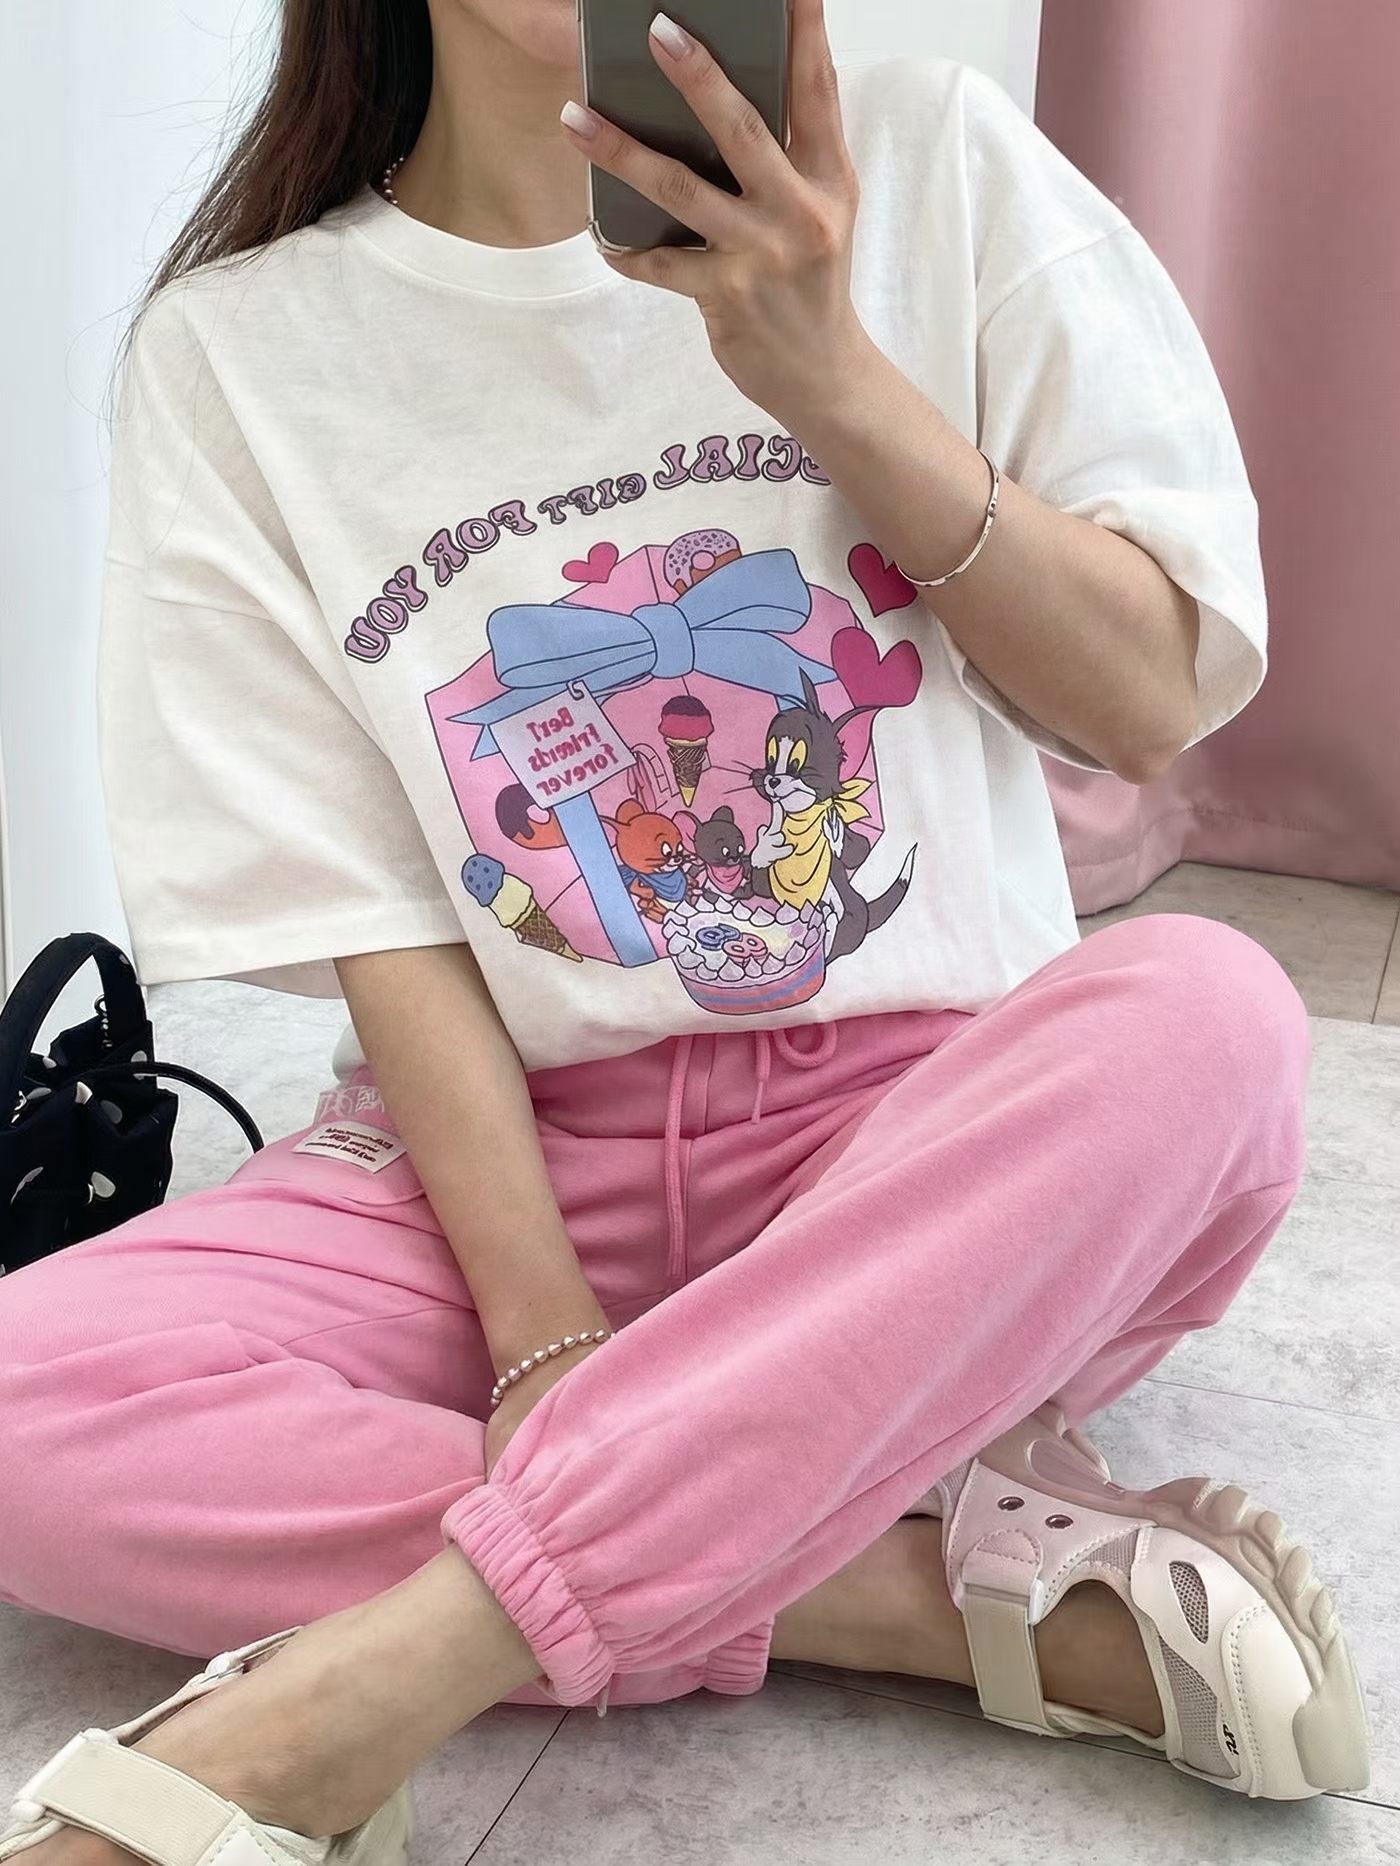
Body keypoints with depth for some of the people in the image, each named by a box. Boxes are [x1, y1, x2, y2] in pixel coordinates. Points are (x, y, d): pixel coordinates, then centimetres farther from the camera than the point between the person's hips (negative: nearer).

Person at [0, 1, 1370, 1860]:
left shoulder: (931, 163, 3)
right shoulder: (240, 347, 1)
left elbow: (1151, 703, 0)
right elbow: (364, 918, -4)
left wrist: (835, 382, -13)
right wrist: (544, 1328, -16)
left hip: (938, 1143, 1)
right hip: (520, 1148, 0)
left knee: (1205, 1012, -32)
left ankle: (342, 1702, -31)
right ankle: (941, 1582, -22)